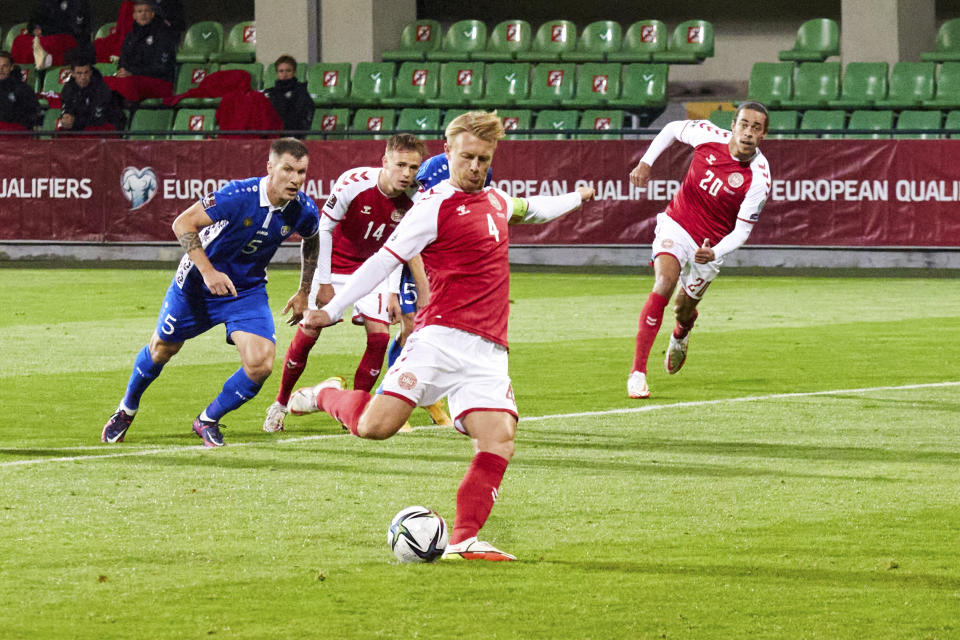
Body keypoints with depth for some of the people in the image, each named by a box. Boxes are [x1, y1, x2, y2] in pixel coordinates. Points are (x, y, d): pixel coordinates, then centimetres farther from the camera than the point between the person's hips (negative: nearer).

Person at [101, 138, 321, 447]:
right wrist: (208, 271, -33)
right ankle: (126, 410, 45)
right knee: (161, 349, 16)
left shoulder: (304, 211, -17)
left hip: (247, 291, 3)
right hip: (198, 283, -3)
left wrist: (304, 293, 11)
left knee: (260, 364, -16)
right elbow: (183, 224, -24)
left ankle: (208, 421, 10)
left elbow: (311, 242, 9)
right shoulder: (238, 195, -32)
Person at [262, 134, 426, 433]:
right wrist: (324, 283, -15)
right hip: (334, 264, -3)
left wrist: (392, 292, -4)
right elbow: (323, 229, -17)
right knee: (308, 333, -4)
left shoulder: (412, 200, -16)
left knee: (379, 336, -13)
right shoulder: (354, 183, -27)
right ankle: (281, 403, 17)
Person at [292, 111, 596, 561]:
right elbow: (384, 261, -4)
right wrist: (331, 310, -8)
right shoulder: (434, 209, -3)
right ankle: (328, 396, 15)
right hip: (441, 335, -6)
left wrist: (576, 199, 60)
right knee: (375, 426, -17)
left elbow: (530, 210, 43)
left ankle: (462, 540, -11)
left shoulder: (495, 200, 19)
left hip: (488, 351, 6)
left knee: (498, 443, -13)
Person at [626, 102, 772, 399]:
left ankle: (680, 336, 55)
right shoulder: (709, 136, -16)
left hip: (711, 245, 0)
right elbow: (672, 129, 6)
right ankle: (637, 372, -27)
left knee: (684, 309, 11)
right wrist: (645, 163, -2)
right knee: (664, 283, -25)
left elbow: (742, 230, -18)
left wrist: (715, 253, -35)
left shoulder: (759, 179, -22)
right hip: (676, 224, 0)